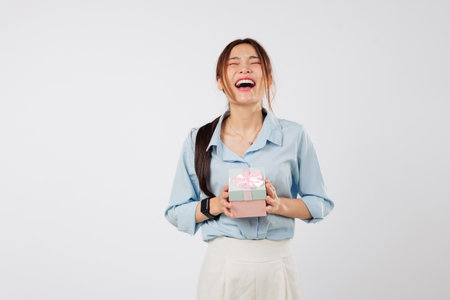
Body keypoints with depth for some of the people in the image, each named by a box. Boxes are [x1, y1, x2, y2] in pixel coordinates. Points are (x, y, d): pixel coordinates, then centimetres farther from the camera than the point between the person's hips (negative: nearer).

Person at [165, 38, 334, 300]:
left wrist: (280, 204, -14)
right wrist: (215, 205, -14)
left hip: (276, 267, 0)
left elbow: (321, 204, 4)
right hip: (222, 266, 0)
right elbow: (176, 213, 4)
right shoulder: (198, 141, 2)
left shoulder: (294, 136, 0)